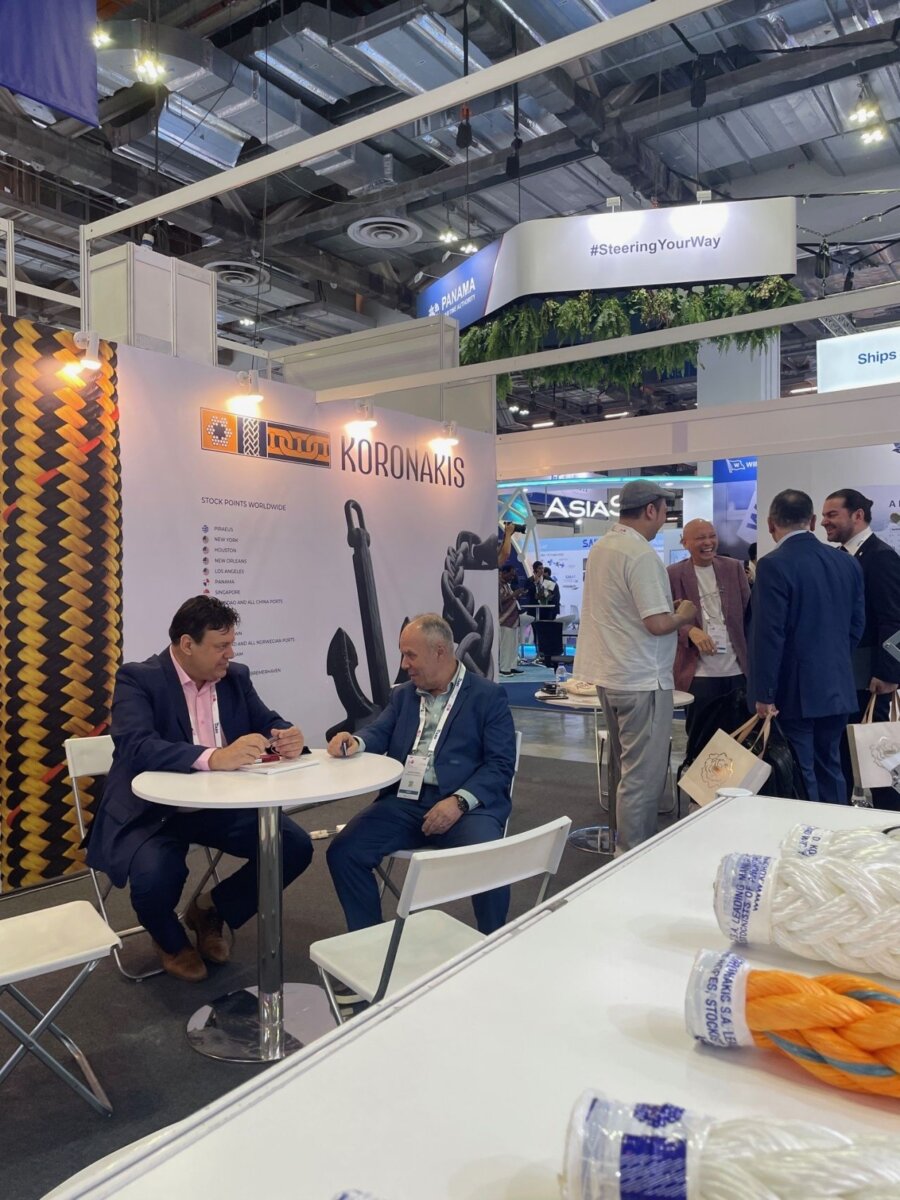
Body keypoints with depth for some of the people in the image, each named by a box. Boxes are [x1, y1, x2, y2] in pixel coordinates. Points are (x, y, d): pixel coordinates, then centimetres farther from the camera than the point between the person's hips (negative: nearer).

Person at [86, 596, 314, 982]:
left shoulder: (236, 677, 3)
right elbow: (137, 747, -30)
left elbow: (268, 723, 4)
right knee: (156, 875, -33)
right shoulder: (138, 679, -15)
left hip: (220, 806, 5)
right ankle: (170, 939, 6)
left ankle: (209, 910, 15)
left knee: (296, 846, -11)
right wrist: (213, 757, -45)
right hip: (151, 812, -5)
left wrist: (287, 738, -23)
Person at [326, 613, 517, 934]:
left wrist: (459, 801, -20)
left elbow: (500, 765, -5)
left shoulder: (488, 696, 3)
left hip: (466, 804, -4)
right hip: (404, 801, 5)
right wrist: (356, 741, -16)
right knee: (342, 852, -14)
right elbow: (379, 733, 9)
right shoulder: (403, 694, 21)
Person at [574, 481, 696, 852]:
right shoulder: (641, 554, -19)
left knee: (624, 767, 20)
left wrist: (673, 614, 17)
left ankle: (625, 843, 32)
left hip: (608, 673, 10)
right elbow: (657, 623, -22)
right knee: (644, 774, 0)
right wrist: (684, 615, -2)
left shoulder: (599, 547, 8)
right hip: (641, 679, -10)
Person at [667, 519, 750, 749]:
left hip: (738, 669, 3)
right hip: (699, 672, -3)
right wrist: (691, 631, -20)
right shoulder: (673, 574, -1)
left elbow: (749, 611, 8)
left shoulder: (734, 568, 8)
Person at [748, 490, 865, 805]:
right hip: (837, 688, 7)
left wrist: (764, 694, -14)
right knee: (830, 769, 18)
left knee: (799, 777, 2)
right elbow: (856, 626, 10)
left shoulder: (774, 565, -16)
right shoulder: (847, 563, 5)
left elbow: (769, 634, -19)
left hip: (793, 690, -7)